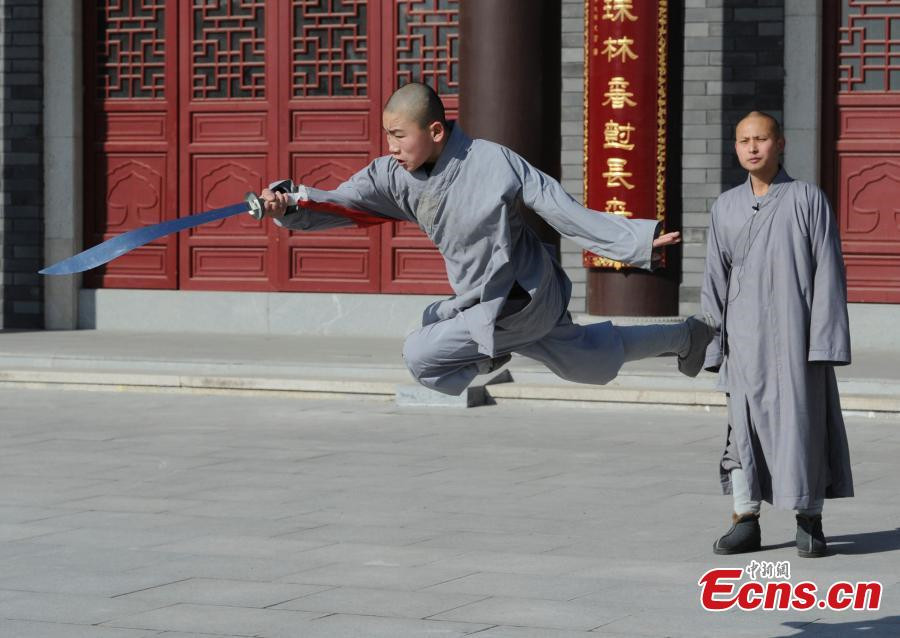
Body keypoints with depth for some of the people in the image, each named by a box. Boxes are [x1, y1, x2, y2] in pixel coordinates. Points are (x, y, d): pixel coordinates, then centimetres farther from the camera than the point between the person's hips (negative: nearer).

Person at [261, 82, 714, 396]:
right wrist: (288, 204, -35)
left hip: (516, 304, -7)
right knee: (587, 362, 28)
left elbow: (563, 210, -23)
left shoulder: (492, 162, -27)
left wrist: (638, 241, -22)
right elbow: (336, 204, -15)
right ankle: (684, 337, 47)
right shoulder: (396, 175, -9)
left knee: (420, 355, -15)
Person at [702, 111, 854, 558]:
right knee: (745, 426, 4)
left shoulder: (808, 200, 0)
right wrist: (713, 344, 8)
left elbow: (828, 274, -4)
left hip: (796, 335, -3)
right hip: (745, 338, 3)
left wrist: (824, 339, -10)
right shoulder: (726, 207, 11)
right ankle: (745, 521, 11)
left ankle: (809, 523, 8)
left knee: (802, 423, -2)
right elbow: (715, 282, 13)